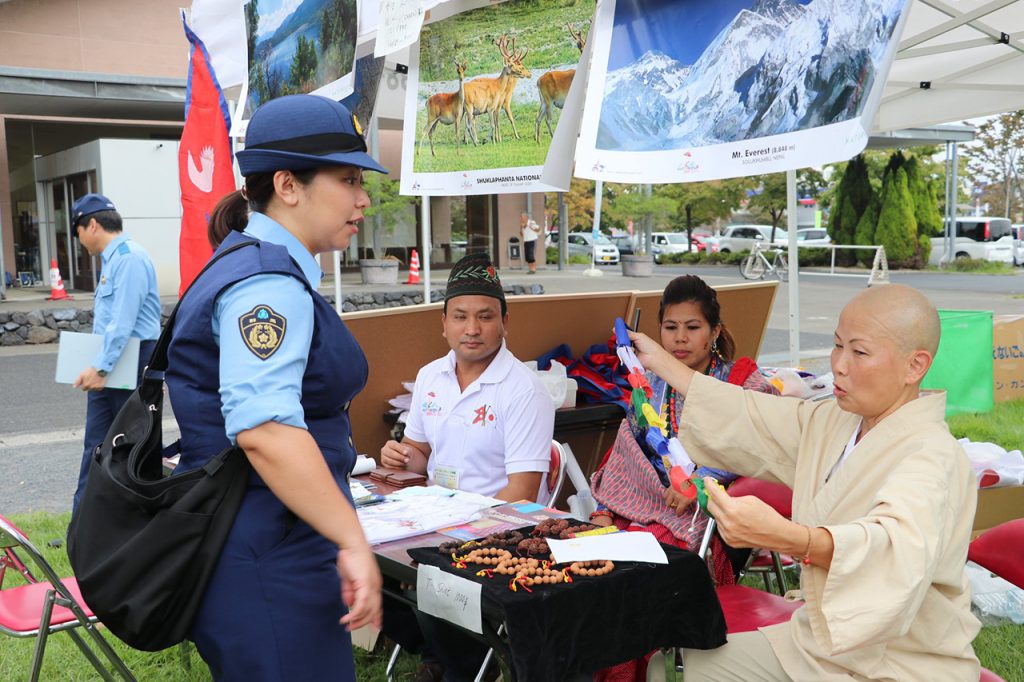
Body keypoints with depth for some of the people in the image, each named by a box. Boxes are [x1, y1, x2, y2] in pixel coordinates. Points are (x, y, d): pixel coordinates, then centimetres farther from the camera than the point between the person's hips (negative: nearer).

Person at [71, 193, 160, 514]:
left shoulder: (129, 258, -17)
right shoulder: (111, 258, 15)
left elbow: (123, 321, -23)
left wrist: (100, 367, -23)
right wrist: (98, 366, 15)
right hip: (108, 364, 10)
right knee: (96, 444, 9)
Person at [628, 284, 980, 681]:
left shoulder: (932, 456, -24)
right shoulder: (831, 423, 3)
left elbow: (899, 548, -43)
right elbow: (747, 420, 15)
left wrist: (785, 537, -60)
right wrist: (660, 361, 18)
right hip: (822, 641, 8)